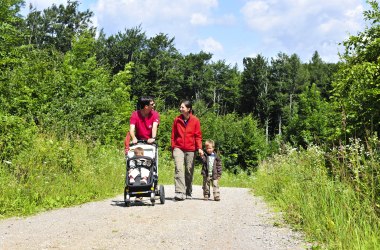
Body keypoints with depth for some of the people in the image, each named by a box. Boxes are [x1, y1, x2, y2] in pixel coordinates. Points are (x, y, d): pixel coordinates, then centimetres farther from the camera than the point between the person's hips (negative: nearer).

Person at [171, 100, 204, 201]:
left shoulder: (195, 120, 0)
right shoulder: (177, 120, 4)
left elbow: (198, 135, 2)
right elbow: (173, 135, 11)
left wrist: (199, 148, -8)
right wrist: (173, 147, 7)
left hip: (190, 149, 0)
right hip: (178, 148, 0)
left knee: (189, 171, 8)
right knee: (179, 168, -16)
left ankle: (188, 192, 23)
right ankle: (179, 192, -21)